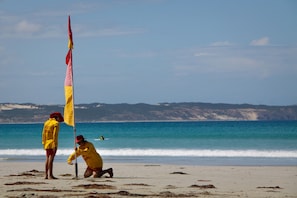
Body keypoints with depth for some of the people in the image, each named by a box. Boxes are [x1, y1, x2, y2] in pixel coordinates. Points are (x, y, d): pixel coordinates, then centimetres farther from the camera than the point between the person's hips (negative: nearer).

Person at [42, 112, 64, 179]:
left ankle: (46, 175, 9)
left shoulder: (46, 122, 12)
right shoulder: (56, 123, -9)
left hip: (47, 143, 7)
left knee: (48, 158, 11)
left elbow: (44, 134, 11)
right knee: (51, 159, -9)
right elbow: (55, 135, -16)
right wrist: (55, 145, -18)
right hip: (52, 143, -7)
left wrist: (44, 143, 14)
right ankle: (50, 175, -11)